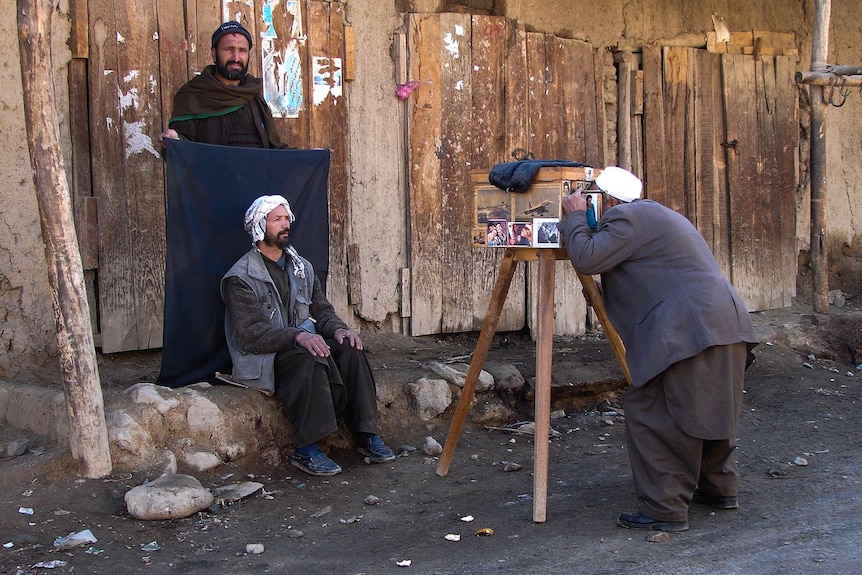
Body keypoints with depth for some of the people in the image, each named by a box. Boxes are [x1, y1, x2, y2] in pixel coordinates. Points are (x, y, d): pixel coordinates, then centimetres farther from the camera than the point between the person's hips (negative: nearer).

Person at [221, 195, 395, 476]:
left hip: (303, 344, 6)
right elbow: (251, 333, -18)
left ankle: (366, 434, -18)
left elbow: (322, 309, 14)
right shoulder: (240, 278, -8)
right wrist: (297, 336, -32)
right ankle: (306, 450, -32)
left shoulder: (301, 266, 15)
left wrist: (338, 329, -10)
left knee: (349, 349, -21)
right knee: (309, 358, -36)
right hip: (262, 358, -6)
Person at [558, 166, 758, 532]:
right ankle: (720, 488, 37)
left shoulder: (627, 218, -5)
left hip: (691, 332, -11)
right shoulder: (656, 214, 28)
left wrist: (574, 218, 3)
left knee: (651, 414, -4)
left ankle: (665, 510, -2)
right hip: (729, 326, 11)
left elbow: (587, 259, -12)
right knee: (708, 411, 24)